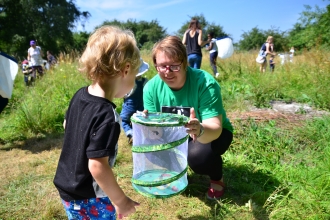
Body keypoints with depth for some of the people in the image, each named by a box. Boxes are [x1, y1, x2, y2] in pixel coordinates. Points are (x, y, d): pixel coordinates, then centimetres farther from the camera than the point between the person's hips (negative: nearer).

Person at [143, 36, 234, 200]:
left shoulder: (205, 83, -30)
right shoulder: (151, 87, -17)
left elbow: (215, 128, -35)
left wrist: (200, 130, -59)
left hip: (210, 133, -3)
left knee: (198, 155, -35)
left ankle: (217, 179, 3)